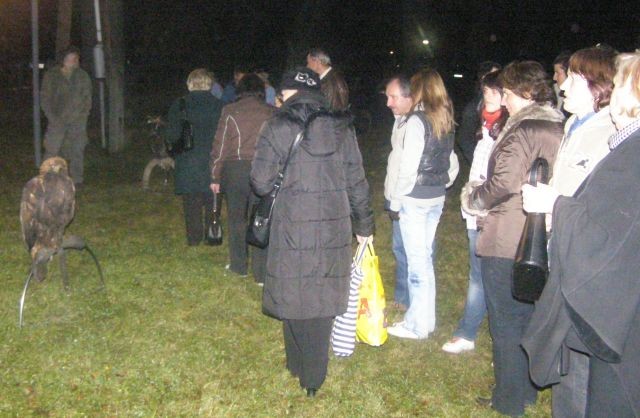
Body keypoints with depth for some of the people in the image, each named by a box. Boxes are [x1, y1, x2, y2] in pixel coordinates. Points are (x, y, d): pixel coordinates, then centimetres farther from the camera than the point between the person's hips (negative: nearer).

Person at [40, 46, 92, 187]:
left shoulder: (82, 76, 6)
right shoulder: (51, 75, 1)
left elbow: (87, 97, 12)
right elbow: (45, 98, 2)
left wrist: (84, 114, 1)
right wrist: (52, 117, -6)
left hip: (78, 120, 2)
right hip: (57, 120, -2)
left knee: (77, 151, 4)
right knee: (52, 150, -7)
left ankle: (77, 181, 14)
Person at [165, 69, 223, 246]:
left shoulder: (179, 105, -5)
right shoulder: (218, 105, -5)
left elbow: (172, 136, -4)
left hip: (187, 163, 0)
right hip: (212, 161, 0)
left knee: (191, 201, 7)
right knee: (212, 201, 10)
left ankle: (194, 237, 10)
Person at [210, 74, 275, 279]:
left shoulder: (230, 111, 0)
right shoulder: (272, 112, 2)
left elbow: (220, 146, 1)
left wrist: (215, 177, 7)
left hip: (235, 169, 0)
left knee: (236, 218, 14)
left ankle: (238, 266, 23)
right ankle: (261, 272, 4)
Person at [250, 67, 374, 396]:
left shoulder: (277, 128, -6)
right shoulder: (341, 128, 4)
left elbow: (261, 183, -7)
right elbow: (357, 182, 7)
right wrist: (364, 225, 17)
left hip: (292, 229, -3)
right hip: (333, 230, 3)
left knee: (293, 294, 13)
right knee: (323, 298, 11)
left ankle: (298, 366, 27)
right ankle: (313, 378, 21)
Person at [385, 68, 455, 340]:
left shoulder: (418, 121, -14)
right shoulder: (446, 120, 8)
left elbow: (408, 166, -14)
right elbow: (446, 160, 8)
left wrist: (396, 200, -7)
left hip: (415, 199, -7)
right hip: (437, 197, 7)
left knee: (417, 260, 0)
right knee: (424, 257, 16)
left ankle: (417, 325, 9)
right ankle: (425, 319, 25)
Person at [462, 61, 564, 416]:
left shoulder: (524, 131, -18)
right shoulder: (558, 128, 7)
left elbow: (503, 184, -24)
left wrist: (473, 198, -3)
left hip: (507, 243, -8)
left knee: (506, 321, 5)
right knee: (527, 317, 20)